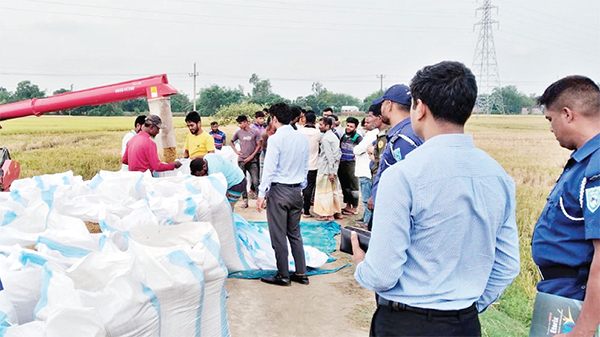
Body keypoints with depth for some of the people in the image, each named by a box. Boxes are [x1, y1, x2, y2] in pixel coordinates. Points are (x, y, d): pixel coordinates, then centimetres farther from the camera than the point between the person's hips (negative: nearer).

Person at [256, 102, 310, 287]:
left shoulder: (276, 139, -13)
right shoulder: (303, 138, 6)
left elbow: (269, 169, -15)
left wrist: (261, 194, -11)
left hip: (279, 190, -6)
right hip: (296, 191, 7)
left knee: (278, 235, 4)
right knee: (295, 233, 15)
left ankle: (283, 275, 12)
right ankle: (301, 273, 19)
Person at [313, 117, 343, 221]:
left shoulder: (325, 138, -16)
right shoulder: (334, 136, 13)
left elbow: (329, 156, -19)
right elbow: (339, 152, 15)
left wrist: (331, 172, -19)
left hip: (326, 168, -9)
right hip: (334, 167, 9)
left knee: (325, 191, 0)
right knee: (335, 189, 15)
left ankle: (328, 214, 5)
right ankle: (337, 212, 23)